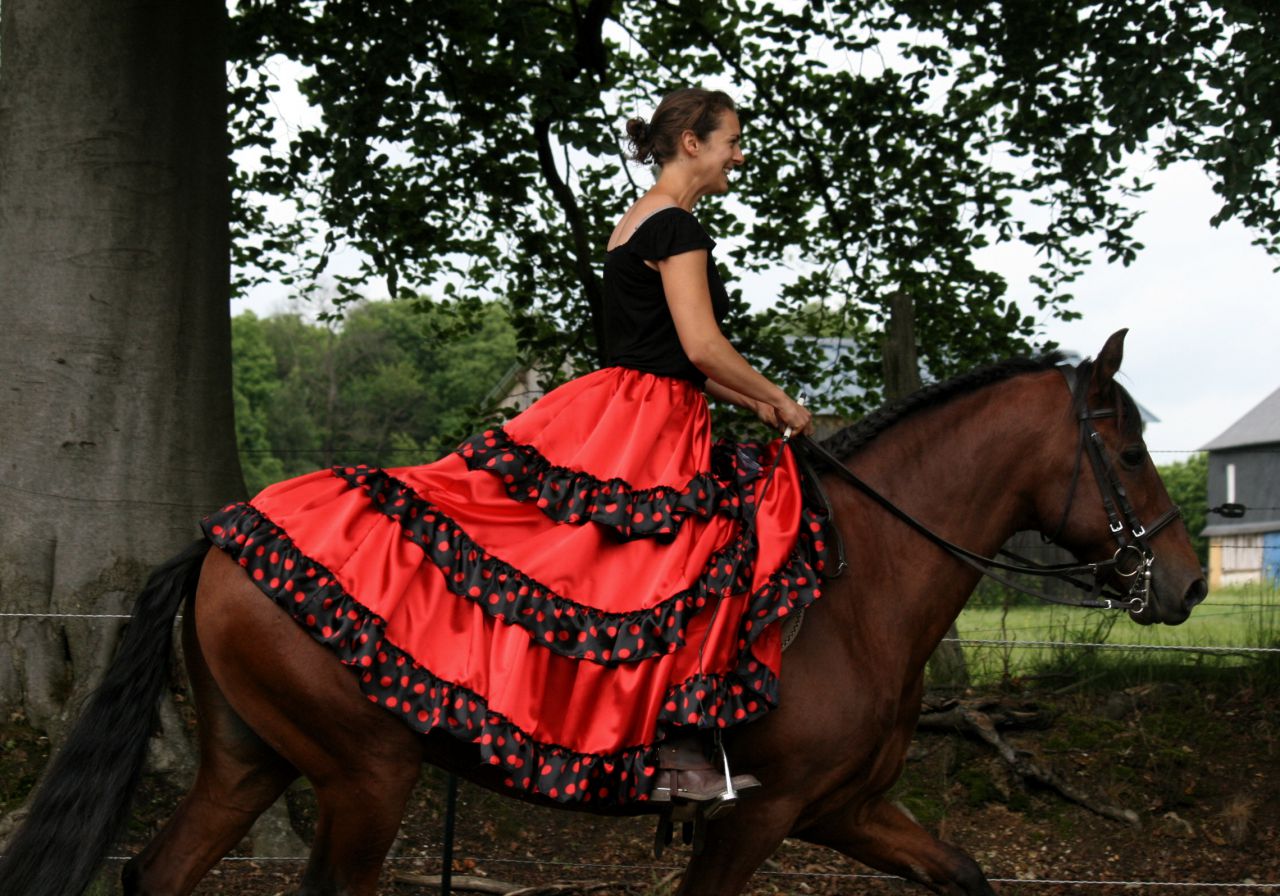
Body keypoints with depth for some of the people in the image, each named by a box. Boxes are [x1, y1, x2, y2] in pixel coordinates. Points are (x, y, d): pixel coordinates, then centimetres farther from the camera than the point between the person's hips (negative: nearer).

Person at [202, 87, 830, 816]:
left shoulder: (643, 223, 21)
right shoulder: (676, 225, -10)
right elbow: (702, 346, -17)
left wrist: (757, 404, 23)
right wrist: (779, 401, -3)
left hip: (613, 409, 10)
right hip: (644, 428, -10)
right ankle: (668, 750, -16)